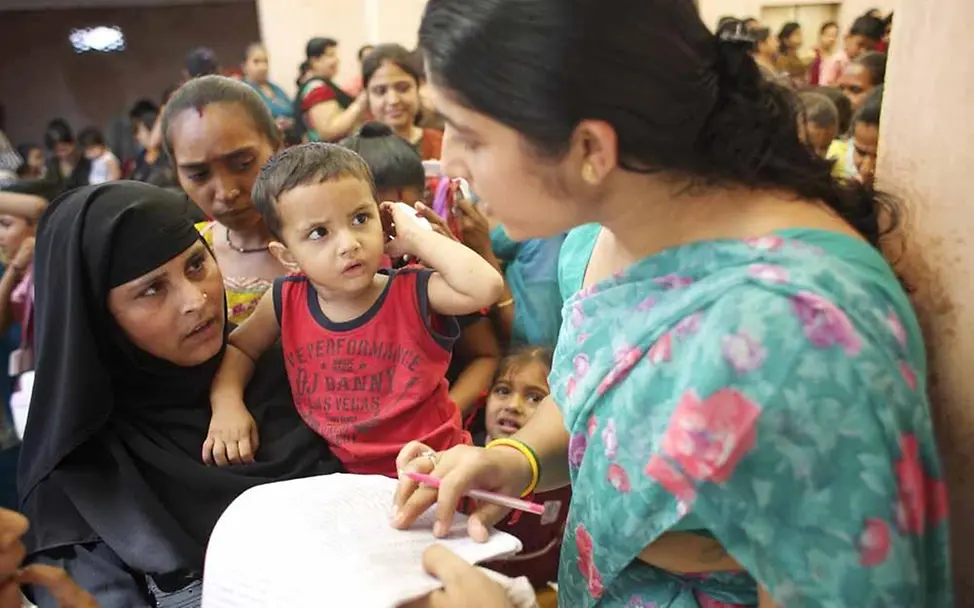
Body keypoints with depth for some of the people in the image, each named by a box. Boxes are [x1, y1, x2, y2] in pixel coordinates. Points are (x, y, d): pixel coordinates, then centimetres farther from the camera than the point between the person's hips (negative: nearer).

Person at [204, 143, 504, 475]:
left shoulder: (414, 293, -13)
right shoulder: (286, 301, -3)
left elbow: (485, 287, -31)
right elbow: (238, 348, 15)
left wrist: (413, 235, -20)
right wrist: (227, 403, -5)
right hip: (343, 476, 2)